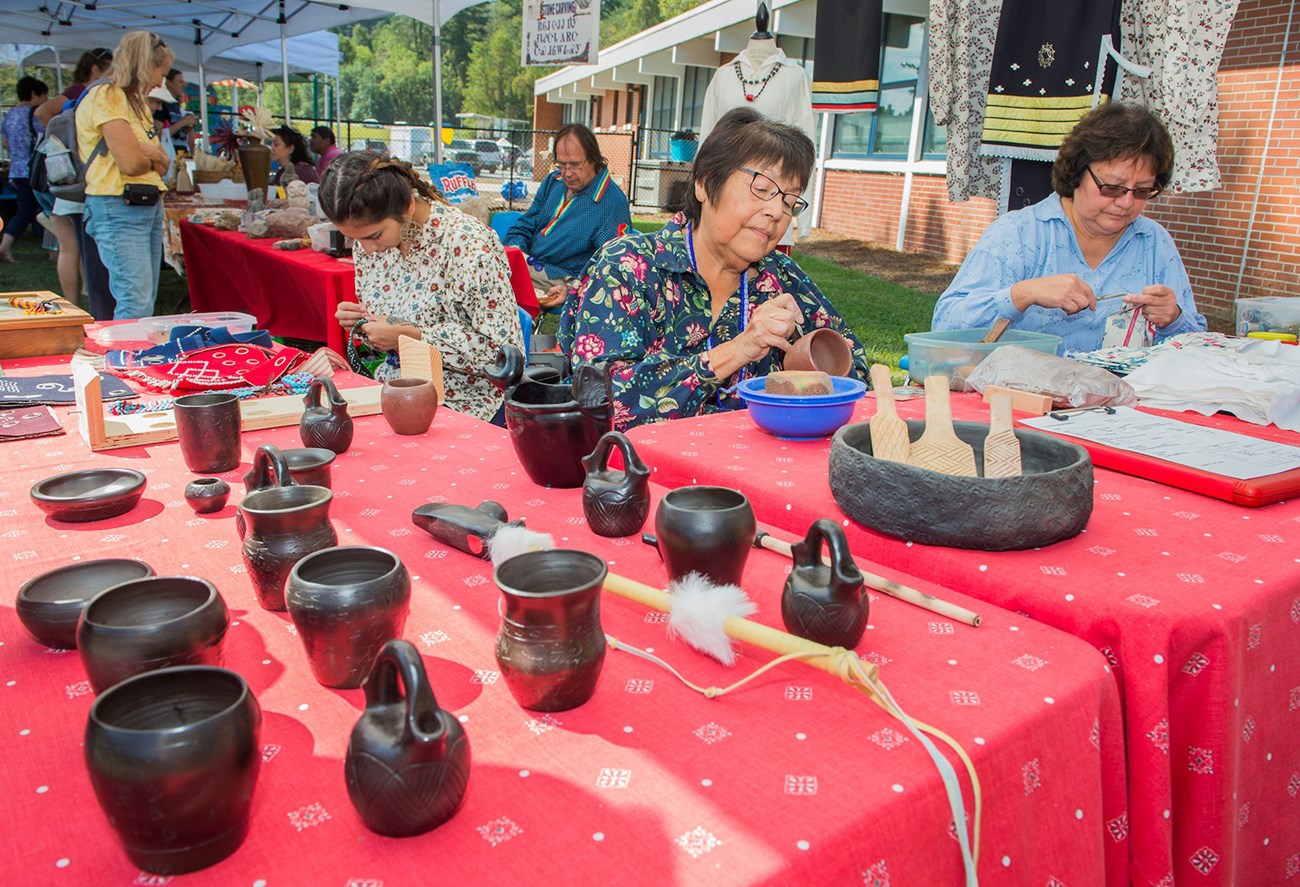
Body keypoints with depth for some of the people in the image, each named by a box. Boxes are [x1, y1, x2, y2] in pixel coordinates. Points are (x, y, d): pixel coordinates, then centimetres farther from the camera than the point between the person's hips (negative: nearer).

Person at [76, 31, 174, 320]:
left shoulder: (137, 102, 22)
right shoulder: (106, 97, -7)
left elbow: (163, 165, 13)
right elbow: (130, 162, -18)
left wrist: (152, 154, -9)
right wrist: (153, 158, 4)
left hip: (150, 206, 9)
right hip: (120, 210, -9)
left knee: (146, 302, 7)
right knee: (135, 303, -16)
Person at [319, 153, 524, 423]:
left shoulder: (468, 245, -20)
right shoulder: (367, 239, 2)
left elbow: (503, 348, -21)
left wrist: (410, 336, -22)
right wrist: (359, 321, -6)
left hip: (462, 404, -5)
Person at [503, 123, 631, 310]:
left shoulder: (614, 203, -8)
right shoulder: (553, 182, 14)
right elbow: (524, 227, 17)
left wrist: (570, 290, -26)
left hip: (559, 278, -7)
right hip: (524, 263, 7)